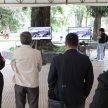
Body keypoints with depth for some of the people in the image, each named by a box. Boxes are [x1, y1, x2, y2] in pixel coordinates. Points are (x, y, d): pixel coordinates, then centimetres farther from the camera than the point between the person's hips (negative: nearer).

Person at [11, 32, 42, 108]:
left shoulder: (15, 52, -10)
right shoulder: (37, 53, -11)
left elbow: (13, 67, 3)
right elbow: (39, 69, 2)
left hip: (19, 83, 1)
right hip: (33, 83, 0)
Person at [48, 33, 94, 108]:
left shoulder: (57, 59, -16)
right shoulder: (86, 60, -11)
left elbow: (51, 79, -6)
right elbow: (89, 81, -3)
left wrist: (53, 95, 10)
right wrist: (84, 96, 11)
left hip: (61, 100, -1)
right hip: (79, 101, 1)